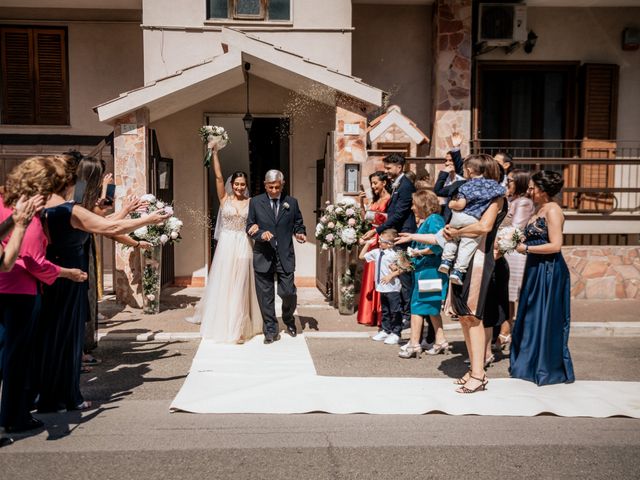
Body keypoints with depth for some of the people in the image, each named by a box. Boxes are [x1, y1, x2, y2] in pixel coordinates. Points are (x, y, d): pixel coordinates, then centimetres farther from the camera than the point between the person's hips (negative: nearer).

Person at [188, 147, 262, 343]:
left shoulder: (251, 202, 5)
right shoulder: (224, 198, 3)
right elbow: (218, 176, -5)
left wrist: (257, 227, -16)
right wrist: (215, 153, -7)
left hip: (243, 247, 1)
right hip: (226, 245, -1)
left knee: (240, 286, 6)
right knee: (223, 284, 4)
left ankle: (239, 325, 17)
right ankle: (221, 324, 15)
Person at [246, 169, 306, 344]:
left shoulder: (291, 202, 7)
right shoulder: (255, 202, 4)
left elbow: (298, 224, 16)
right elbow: (249, 227, 4)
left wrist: (301, 234, -6)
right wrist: (261, 234, -17)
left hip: (285, 256, 0)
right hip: (263, 256, 0)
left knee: (289, 292, -3)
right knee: (265, 296, 5)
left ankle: (288, 319, 28)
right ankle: (270, 330, 19)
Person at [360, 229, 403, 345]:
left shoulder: (393, 254, -16)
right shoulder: (376, 252, 6)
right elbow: (362, 256, 18)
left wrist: (391, 275, -21)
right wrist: (368, 244, 12)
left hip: (392, 287, -7)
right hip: (382, 287, 8)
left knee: (395, 311, 3)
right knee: (385, 310, 18)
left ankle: (395, 333, 11)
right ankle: (385, 330, 30)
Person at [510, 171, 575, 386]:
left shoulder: (552, 210, -13)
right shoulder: (539, 209, 14)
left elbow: (555, 245, -19)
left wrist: (526, 248, -13)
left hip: (548, 271, -9)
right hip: (535, 269, 9)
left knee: (545, 319, 0)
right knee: (530, 317, 13)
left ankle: (549, 369, 13)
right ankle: (531, 363, 25)